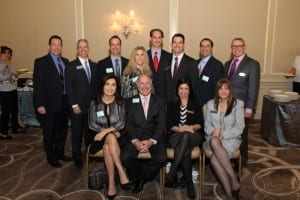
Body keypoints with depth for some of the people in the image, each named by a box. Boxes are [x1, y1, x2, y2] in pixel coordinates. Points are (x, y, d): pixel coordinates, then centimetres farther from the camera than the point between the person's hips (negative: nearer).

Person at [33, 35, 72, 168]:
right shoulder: (41, 62, -7)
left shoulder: (65, 61, 9)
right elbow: (38, 84, -11)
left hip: (64, 103, 5)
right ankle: (51, 157, 26)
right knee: (49, 132, 9)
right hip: (49, 104, -5)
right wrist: (39, 105, -15)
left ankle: (60, 153, 35)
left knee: (62, 130, 16)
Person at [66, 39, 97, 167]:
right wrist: (74, 105, -11)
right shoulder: (71, 66, -1)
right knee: (77, 134, 7)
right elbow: (69, 87, -6)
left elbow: (96, 85, 12)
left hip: (92, 106, 3)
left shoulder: (94, 65, 11)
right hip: (78, 107, -3)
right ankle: (77, 158, 21)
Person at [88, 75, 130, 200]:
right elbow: (91, 124, 0)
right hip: (100, 136, 0)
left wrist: (107, 130, -20)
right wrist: (103, 130, -15)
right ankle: (122, 173, -34)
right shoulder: (95, 103, 5)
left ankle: (111, 183, -31)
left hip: (116, 135, 0)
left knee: (107, 147, -35)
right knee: (110, 138, -35)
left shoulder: (120, 102, 5)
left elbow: (121, 123, -5)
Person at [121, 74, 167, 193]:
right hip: (135, 137, 0)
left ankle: (143, 178, 3)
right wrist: (135, 141, -15)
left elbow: (161, 125, 0)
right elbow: (128, 124, 1)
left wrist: (151, 141, -15)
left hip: (154, 138, 0)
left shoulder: (159, 102, 9)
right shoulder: (130, 102, 10)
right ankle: (137, 179, 5)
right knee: (125, 157, -26)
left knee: (161, 158, -27)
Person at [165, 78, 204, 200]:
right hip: (176, 136, 1)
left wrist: (191, 127, -14)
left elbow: (200, 124, 8)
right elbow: (169, 125, 7)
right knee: (185, 151, -36)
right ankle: (189, 184, -30)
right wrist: (180, 129, -14)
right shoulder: (172, 106, 20)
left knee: (186, 136, -40)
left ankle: (171, 175, -45)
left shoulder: (196, 105, 19)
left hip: (194, 136, -1)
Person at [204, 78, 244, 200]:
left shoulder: (238, 104, 1)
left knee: (214, 159, -32)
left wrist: (223, 134, -17)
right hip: (213, 138, 3)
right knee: (214, 141, -36)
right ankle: (234, 180, -27)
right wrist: (213, 131, -12)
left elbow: (239, 128, -4)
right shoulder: (210, 104, 10)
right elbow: (207, 125, 10)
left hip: (231, 138, -3)